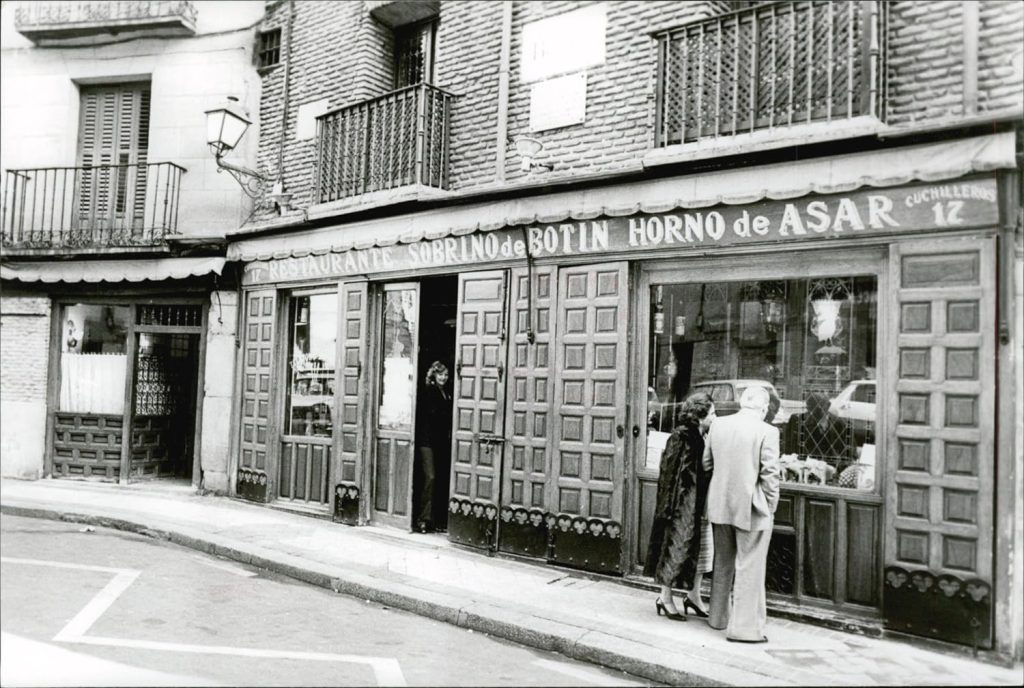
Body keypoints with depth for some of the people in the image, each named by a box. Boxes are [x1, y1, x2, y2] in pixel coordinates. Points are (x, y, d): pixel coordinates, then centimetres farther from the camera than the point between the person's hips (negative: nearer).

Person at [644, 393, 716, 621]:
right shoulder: (681, 437, -17)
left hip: (701, 505, 8)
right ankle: (665, 598, 15)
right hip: (683, 504, -8)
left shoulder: (704, 438, 7)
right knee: (676, 547, 1)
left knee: (701, 550, 13)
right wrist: (673, 505, -19)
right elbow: (671, 471, -17)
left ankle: (694, 596, 27)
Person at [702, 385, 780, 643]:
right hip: (752, 509, -5)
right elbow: (770, 474, -13)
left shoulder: (718, 425, 2)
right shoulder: (767, 431, -14)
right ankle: (745, 626, 8)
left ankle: (718, 617, 33)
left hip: (719, 506, 5)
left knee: (723, 564, 20)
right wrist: (770, 507, -1)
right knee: (749, 568, 4)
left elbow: (707, 463, 9)